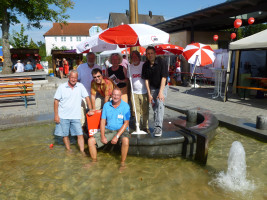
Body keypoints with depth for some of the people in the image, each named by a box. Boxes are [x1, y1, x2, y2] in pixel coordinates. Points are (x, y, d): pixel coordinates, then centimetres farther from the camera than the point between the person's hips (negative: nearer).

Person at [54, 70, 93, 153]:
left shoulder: (80, 86, -1)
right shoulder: (62, 87, -4)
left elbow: (87, 97, 0)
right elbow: (56, 101, -2)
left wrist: (90, 110, -8)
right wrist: (56, 115, -6)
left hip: (76, 116, 0)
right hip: (63, 116, 0)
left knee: (80, 134, -1)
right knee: (65, 134, 11)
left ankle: (82, 152, 9)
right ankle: (68, 150, 29)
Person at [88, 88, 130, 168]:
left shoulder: (125, 106, -9)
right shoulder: (106, 105, 2)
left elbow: (126, 123, -12)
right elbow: (102, 121, 3)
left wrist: (117, 136, -21)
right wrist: (102, 136, -9)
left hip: (121, 130, -3)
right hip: (108, 129, 4)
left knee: (125, 140, -36)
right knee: (91, 140, -9)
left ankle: (122, 162, -13)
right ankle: (94, 161, 12)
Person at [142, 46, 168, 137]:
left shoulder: (161, 62, -17)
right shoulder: (145, 65, -5)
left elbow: (164, 78, -18)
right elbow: (146, 80, -1)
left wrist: (161, 92, -23)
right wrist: (149, 94, -5)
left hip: (162, 86, -4)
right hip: (152, 87, 4)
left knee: (160, 104, -21)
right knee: (154, 107, 5)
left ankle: (158, 127, -21)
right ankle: (156, 126, 19)